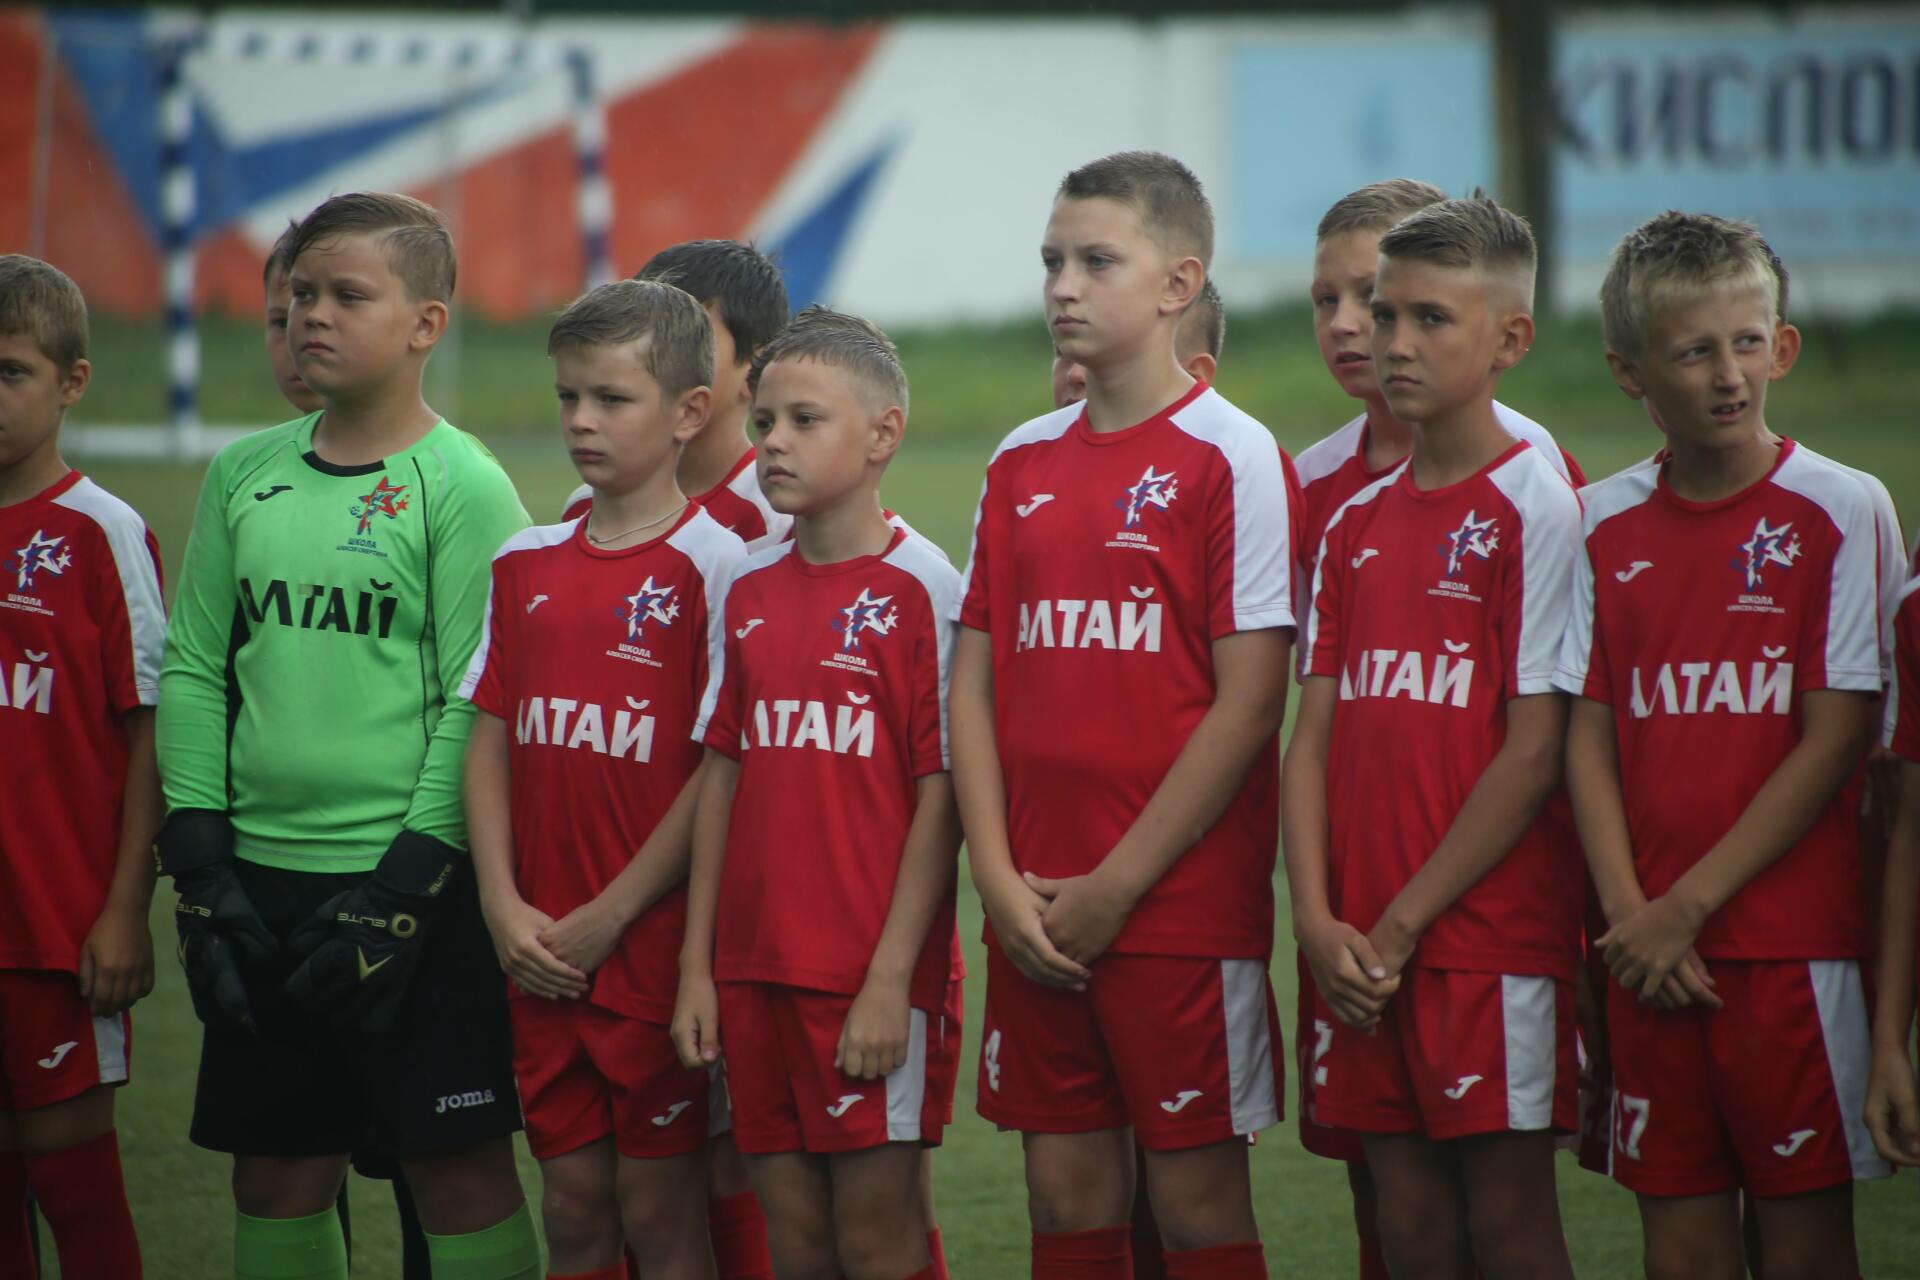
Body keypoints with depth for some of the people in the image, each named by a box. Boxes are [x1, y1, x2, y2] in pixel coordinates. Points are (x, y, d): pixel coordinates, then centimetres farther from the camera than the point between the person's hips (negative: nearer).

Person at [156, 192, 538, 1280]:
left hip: (413, 879, -5)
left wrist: (406, 887, -13)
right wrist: (201, 867, 2)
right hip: (262, 883, 5)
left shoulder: (464, 487, -6)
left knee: (462, 1169, 0)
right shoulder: (245, 477, 9)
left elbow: (477, 704, -9)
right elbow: (194, 673, 10)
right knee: (277, 1174, 9)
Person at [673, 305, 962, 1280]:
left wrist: (892, 979, -15)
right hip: (757, 969, 5)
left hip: (871, 976, -5)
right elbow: (723, 778, 12)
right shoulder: (749, 591, 10)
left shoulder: (920, 588, -7)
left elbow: (940, 797, -10)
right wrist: (698, 966, 8)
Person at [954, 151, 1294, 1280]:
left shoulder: (1232, 457, -7)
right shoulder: (1023, 463, 11)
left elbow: (1250, 702, -11)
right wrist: (1002, 883, -2)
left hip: (1182, 900, -5)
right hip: (1037, 918, 5)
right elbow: (975, 686, 11)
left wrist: (1116, 888, -12)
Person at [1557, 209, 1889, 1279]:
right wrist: (1630, 912, -7)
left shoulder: (1837, 511, -4)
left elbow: (1836, 740, -7)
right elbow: (1588, 736, 7)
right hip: (1655, 947, 3)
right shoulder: (1606, 526, 7)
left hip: (1792, 931, -3)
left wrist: (1690, 903, -10)